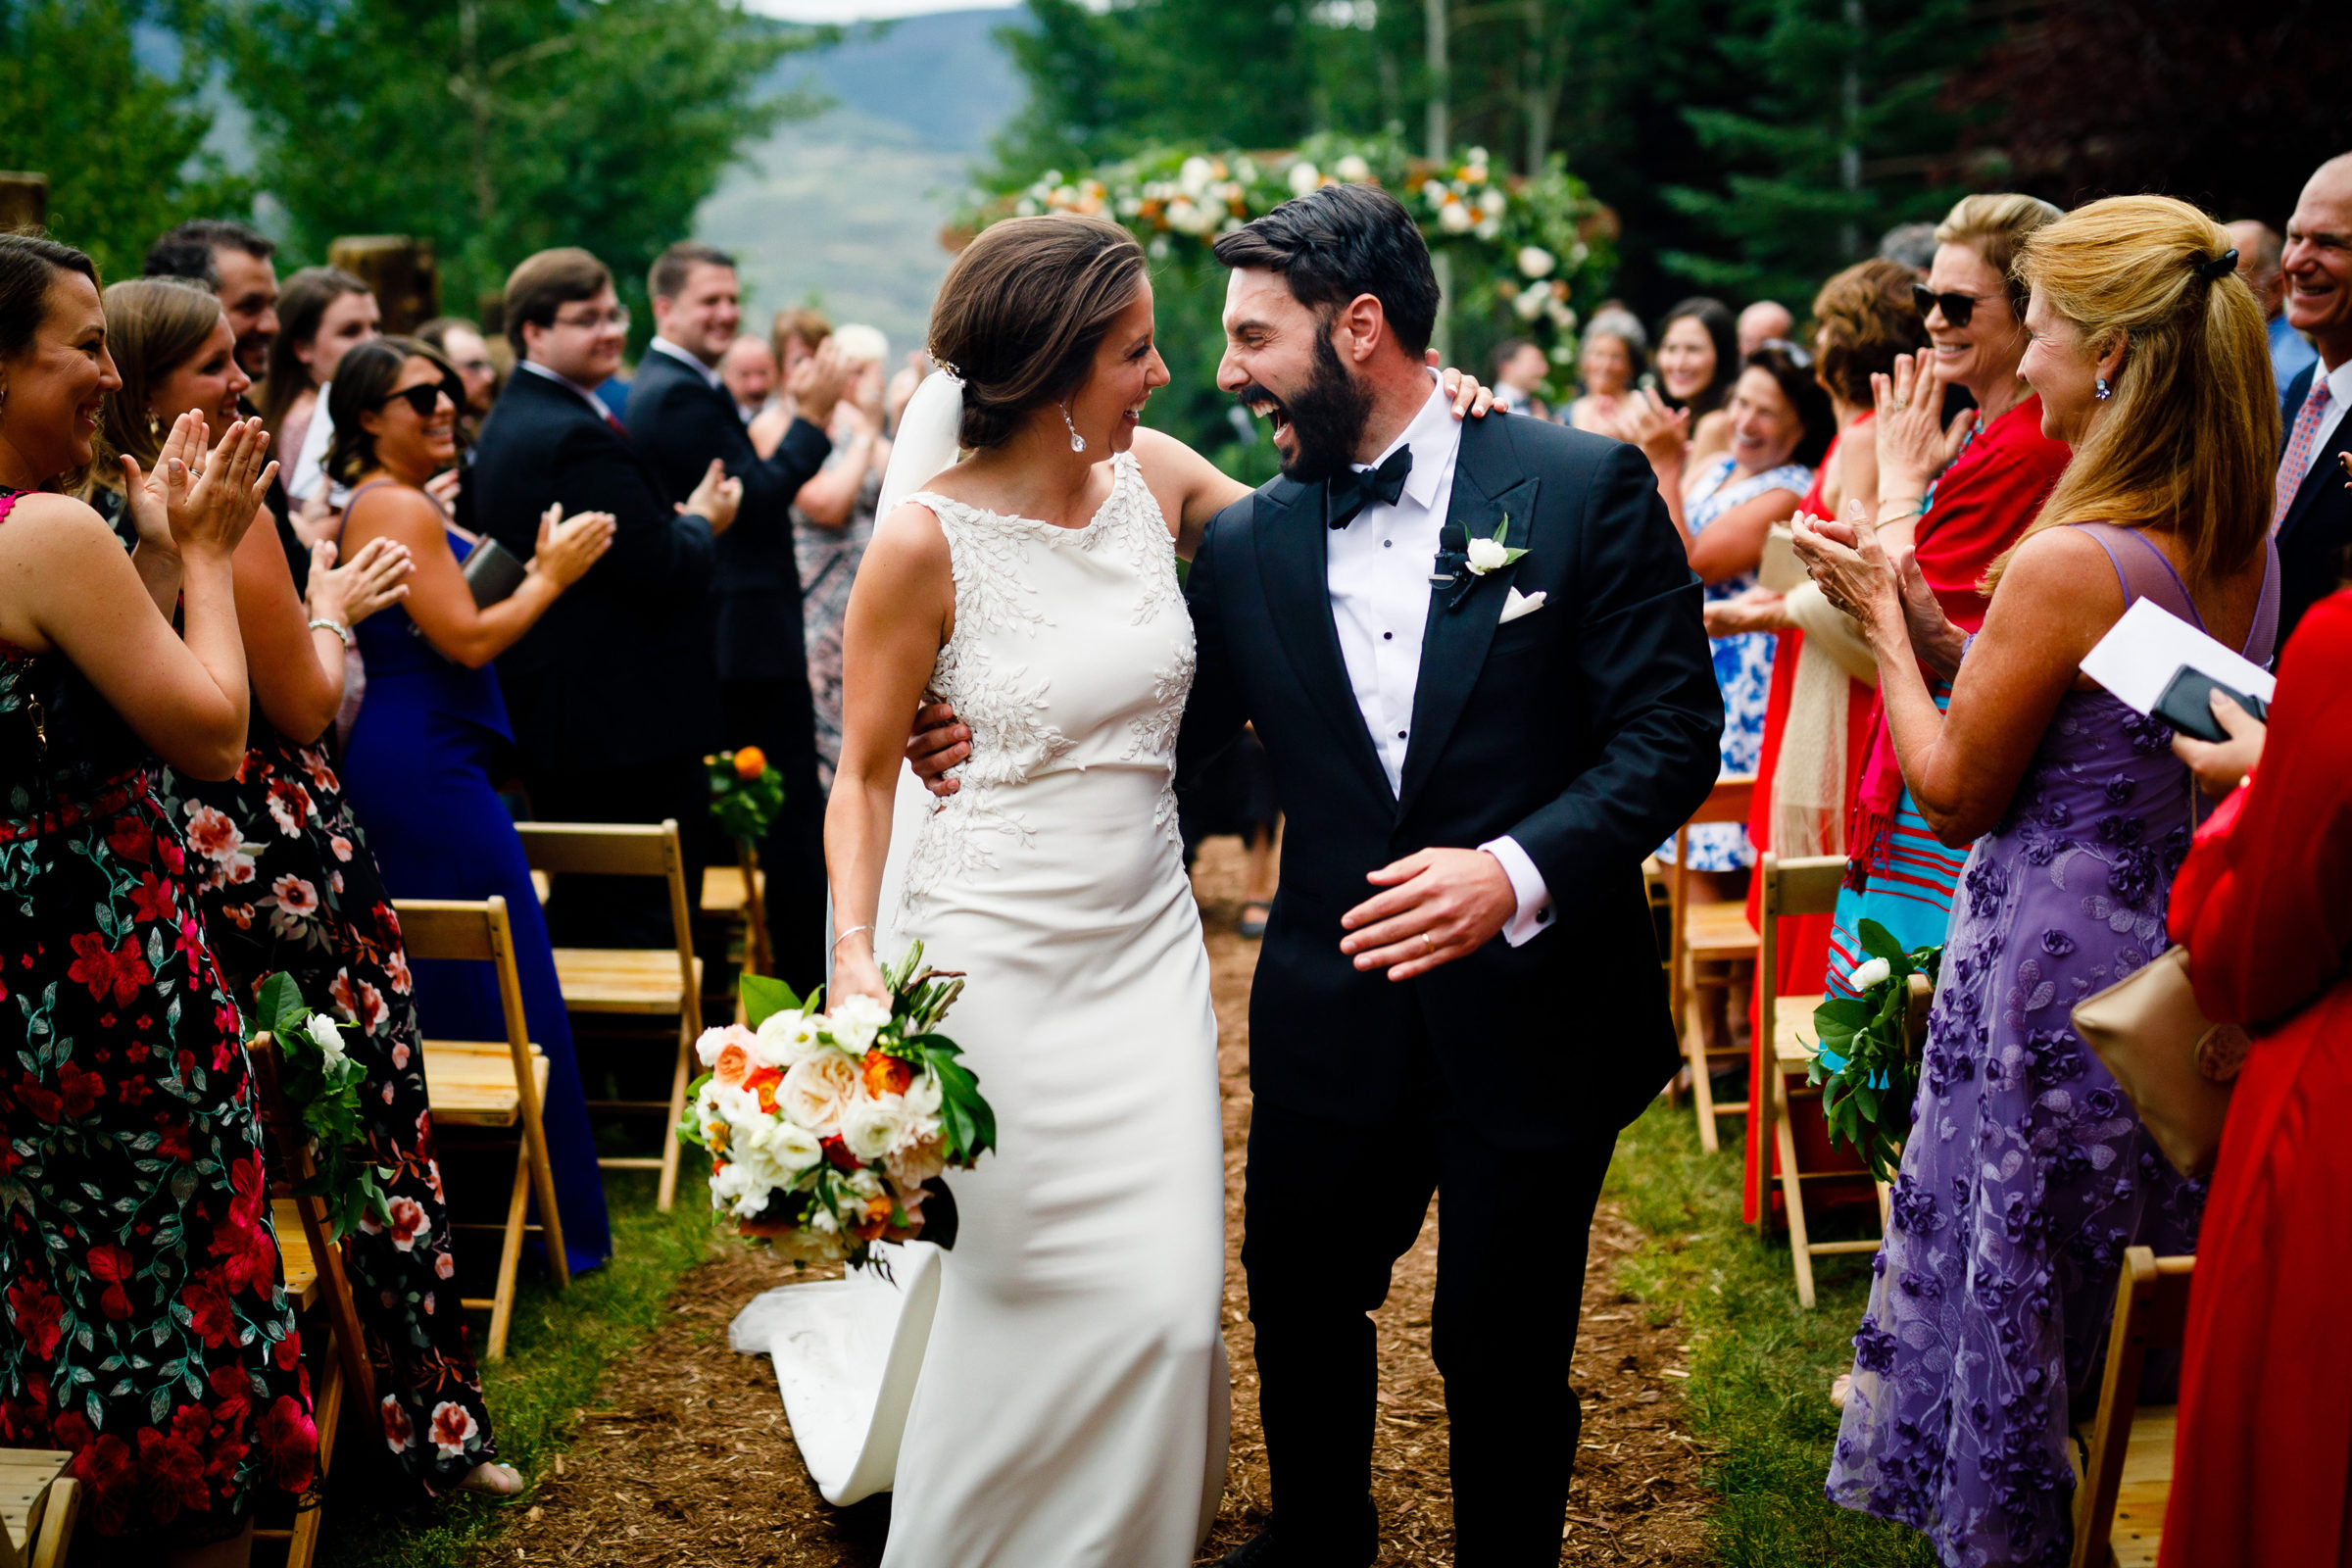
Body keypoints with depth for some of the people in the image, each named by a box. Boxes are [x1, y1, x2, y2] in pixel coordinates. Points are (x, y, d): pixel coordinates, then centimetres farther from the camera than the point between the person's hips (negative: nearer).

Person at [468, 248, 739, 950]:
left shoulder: (509, 422, 14)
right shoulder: (580, 437, -20)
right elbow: (661, 571, -21)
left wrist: (681, 521, 8)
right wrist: (702, 522, -2)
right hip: (631, 728, -11)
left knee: (580, 915, 18)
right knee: (646, 924, -5)